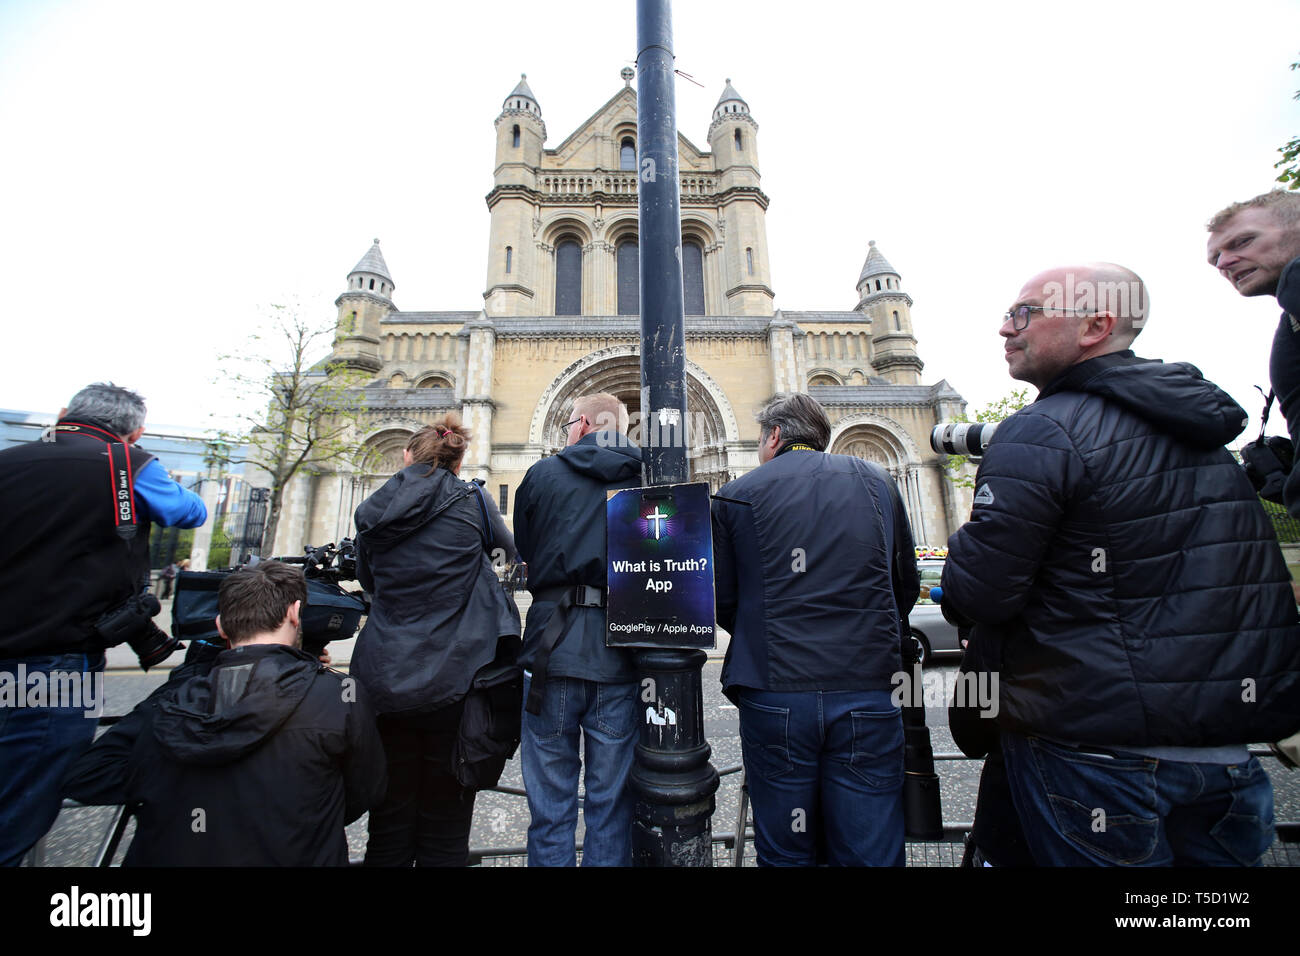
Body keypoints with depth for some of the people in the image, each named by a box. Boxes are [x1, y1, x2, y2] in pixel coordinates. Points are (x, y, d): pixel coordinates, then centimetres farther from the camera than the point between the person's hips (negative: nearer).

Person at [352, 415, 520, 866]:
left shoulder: (374, 511, 2)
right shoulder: (472, 500, -6)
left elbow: (368, 580, 17)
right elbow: (513, 555, 12)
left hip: (385, 682, 3)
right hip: (453, 681, -3)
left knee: (389, 825, 18)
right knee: (444, 828, 11)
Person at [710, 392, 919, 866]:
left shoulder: (735, 495, 1)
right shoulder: (876, 481, 9)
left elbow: (722, 602, 4)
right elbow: (906, 587, 16)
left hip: (774, 696, -1)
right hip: (869, 690, 2)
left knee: (785, 853, 14)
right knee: (871, 850, 14)